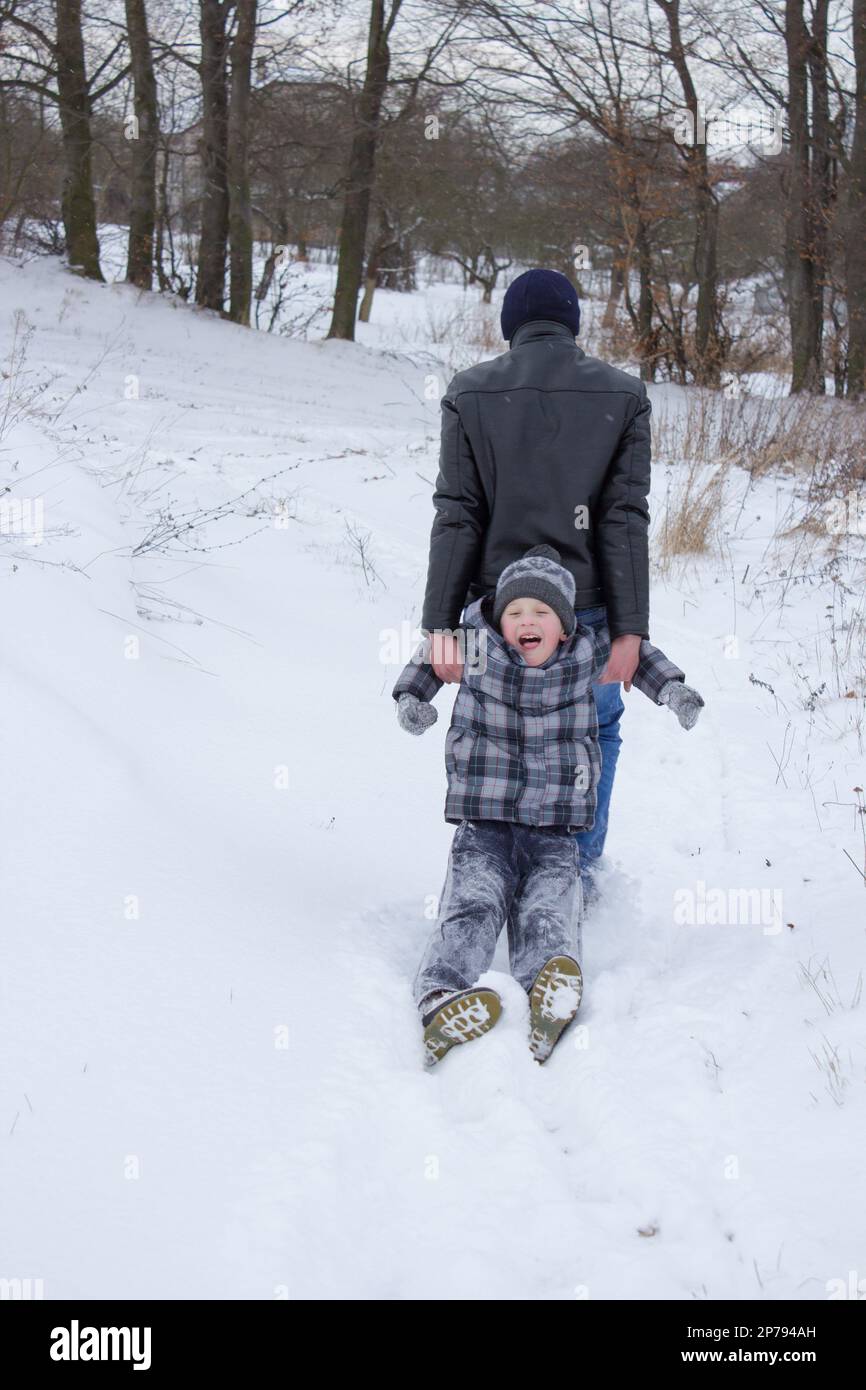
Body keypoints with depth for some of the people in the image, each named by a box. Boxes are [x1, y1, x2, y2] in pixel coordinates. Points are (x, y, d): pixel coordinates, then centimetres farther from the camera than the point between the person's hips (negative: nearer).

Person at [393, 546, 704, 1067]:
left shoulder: (586, 651, 3)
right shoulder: (477, 646, 1)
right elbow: (434, 647, 25)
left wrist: (672, 687, 14)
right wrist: (411, 695, 12)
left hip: (555, 832, 1)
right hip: (483, 825, -1)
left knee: (547, 913, -25)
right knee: (472, 904, -27)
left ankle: (550, 999, -55)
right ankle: (443, 997, -53)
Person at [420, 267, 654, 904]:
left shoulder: (469, 393, -2)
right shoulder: (624, 395, -2)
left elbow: (456, 515, -8)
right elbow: (626, 520, -8)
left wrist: (441, 622, -8)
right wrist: (630, 630, -10)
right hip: (587, 606, 0)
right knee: (596, 731, 22)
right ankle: (578, 870, 26)